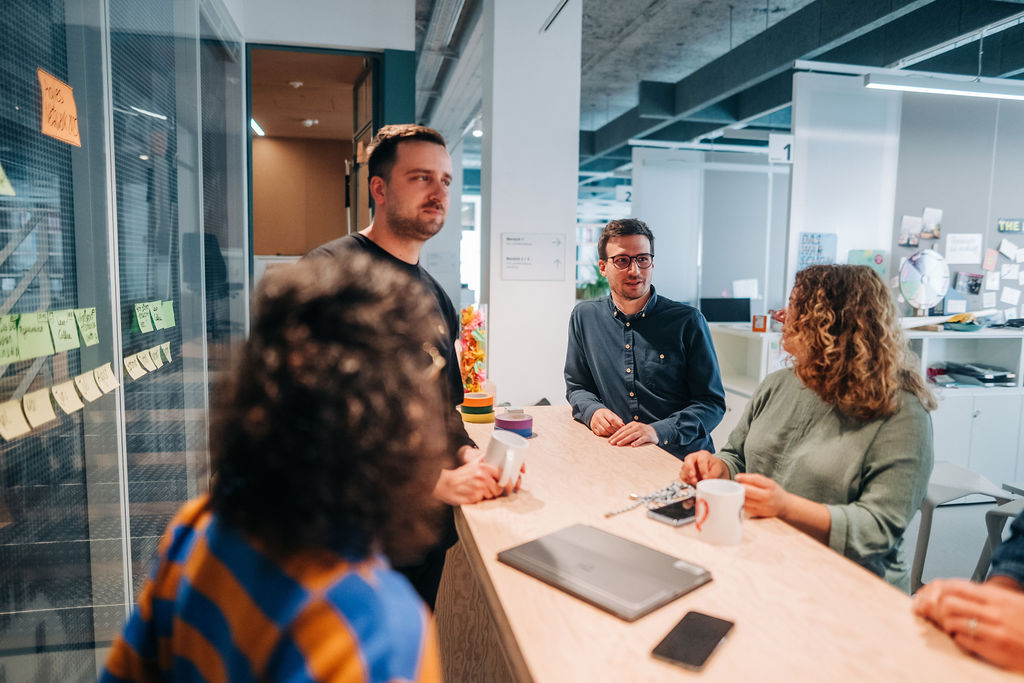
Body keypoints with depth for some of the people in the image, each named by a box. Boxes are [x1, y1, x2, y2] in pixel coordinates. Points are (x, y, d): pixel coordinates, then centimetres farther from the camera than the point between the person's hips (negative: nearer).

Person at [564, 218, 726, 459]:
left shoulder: (688, 321, 0)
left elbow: (712, 403, -1)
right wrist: (592, 411, -4)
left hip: (683, 458, -2)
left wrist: (659, 431, -17)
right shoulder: (585, 317, 9)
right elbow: (576, 386, 19)